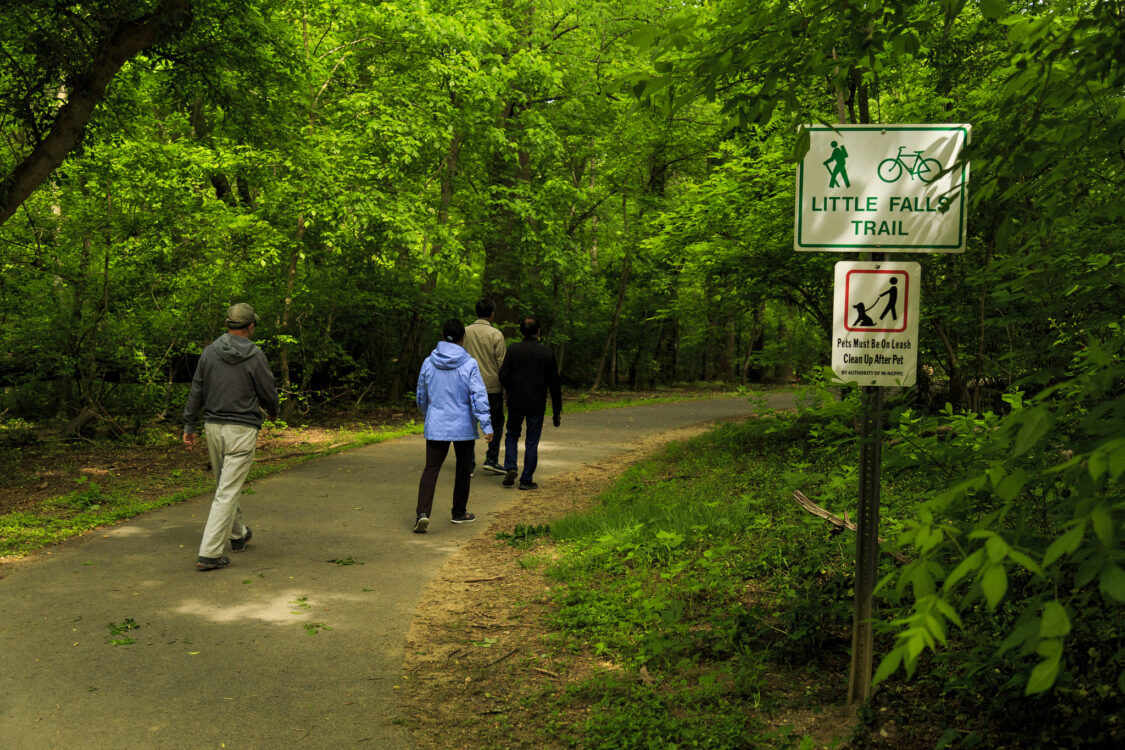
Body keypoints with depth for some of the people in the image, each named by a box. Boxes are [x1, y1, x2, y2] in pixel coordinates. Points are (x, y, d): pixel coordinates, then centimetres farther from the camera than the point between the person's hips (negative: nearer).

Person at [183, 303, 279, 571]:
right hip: (241, 430, -6)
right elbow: (268, 392, -4)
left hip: (213, 427, 6)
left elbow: (196, 391, 5)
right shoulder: (255, 356, -11)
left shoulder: (209, 353, 3)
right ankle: (209, 553, -8)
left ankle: (239, 535, 40)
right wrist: (273, 412, 17)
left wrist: (190, 426, 11)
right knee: (227, 491, -4)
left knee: (226, 484, 22)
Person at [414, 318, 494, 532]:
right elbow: (479, 396, -14)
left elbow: (421, 396, 12)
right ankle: (459, 513, 26)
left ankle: (422, 512, -17)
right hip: (463, 427, -2)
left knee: (431, 468, 1)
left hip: (436, 426, 2)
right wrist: (487, 426, -12)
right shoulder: (469, 364, -10)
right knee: (463, 469, 14)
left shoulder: (429, 363, 1)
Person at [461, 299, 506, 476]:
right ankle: (491, 459, 5)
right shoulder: (496, 334, -7)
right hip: (492, 385, -3)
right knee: (496, 421, 12)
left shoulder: (465, 332, 1)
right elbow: (501, 363, -7)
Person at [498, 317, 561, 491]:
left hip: (515, 402, 0)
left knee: (512, 435, 18)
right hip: (537, 405, 0)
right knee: (532, 442, 7)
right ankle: (527, 480, 8)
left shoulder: (513, 349, -4)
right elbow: (554, 384, 0)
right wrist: (557, 411, 7)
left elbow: (503, 376, -8)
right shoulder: (547, 353, -3)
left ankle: (510, 468, 0)